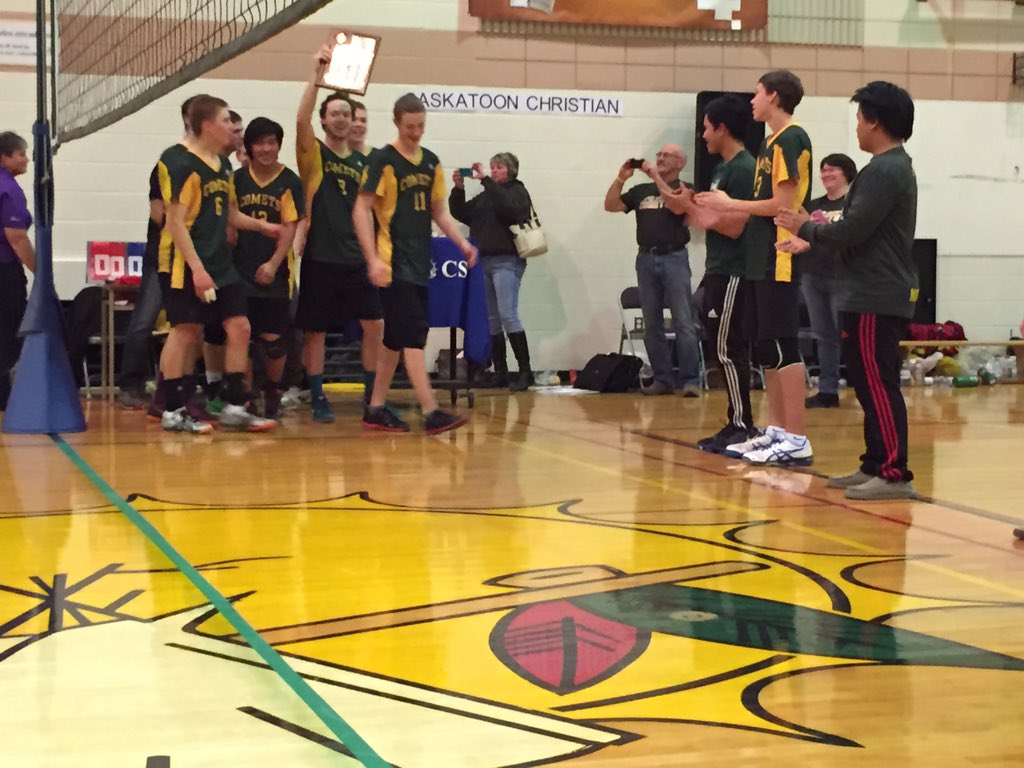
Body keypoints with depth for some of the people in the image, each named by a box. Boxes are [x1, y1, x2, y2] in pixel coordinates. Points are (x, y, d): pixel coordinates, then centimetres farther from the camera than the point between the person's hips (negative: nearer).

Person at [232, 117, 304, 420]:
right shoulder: (237, 179, 6)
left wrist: (273, 264, -16)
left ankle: (272, 393, 22)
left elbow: (290, 227, -6)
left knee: (273, 339, 0)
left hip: (274, 274, -2)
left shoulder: (289, 182, -1)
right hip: (240, 271, 2)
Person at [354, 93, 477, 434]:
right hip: (394, 265, -7)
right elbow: (362, 210, -11)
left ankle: (375, 410, 19)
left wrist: (462, 242, 9)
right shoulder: (383, 160, -7)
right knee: (414, 336, -12)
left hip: (419, 264, 7)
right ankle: (431, 413, -14)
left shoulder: (431, 162, 13)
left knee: (396, 339, 11)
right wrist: (373, 258, -19)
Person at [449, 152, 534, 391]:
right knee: (490, 319, 5)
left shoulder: (518, 192, 3)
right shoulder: (485, 196, 21)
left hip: (506, 261, -6)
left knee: (508, 315, -15)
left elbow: (507, 207, -18)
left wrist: (485, 180, -20)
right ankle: (500, 373, 8)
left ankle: (525, 371, -13)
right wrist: (458, 189, 1)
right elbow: (461, 214, 17)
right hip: (483, 261, 7)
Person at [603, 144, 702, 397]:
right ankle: (663, 379, 9)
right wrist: (621, 178, -1)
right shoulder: (641, 190, 16)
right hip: (646, 258, 5)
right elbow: (610, 206, 10)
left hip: (674, 257, -4)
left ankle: (690, 380, -8)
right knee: (652, 325, 4)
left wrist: (656, 177, -12)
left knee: (683, 323, -7)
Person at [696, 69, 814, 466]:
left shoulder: (791, 139, -11)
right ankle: (776, 432, 19)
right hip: (764, 259, 10)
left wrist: (730, 203, -9)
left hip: (781, 261, -10)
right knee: (766, 349, 12)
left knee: (784, 348, -9)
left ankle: (796, 441, -6)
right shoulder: (771, 142, 17)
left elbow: (784, 204, -17)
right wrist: (724, 210, 11)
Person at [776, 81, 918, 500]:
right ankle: (876, 466, 19)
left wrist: (806, 227, -4)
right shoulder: (895, 167, 18)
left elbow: (853, 231, -21)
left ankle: (895, 474, -9)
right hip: (879, 294, 11)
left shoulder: (883, 171, -16)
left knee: (878, 386, -10)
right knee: (872, 385, 13)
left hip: (876, 299, -11)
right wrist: (811, 242, 20)